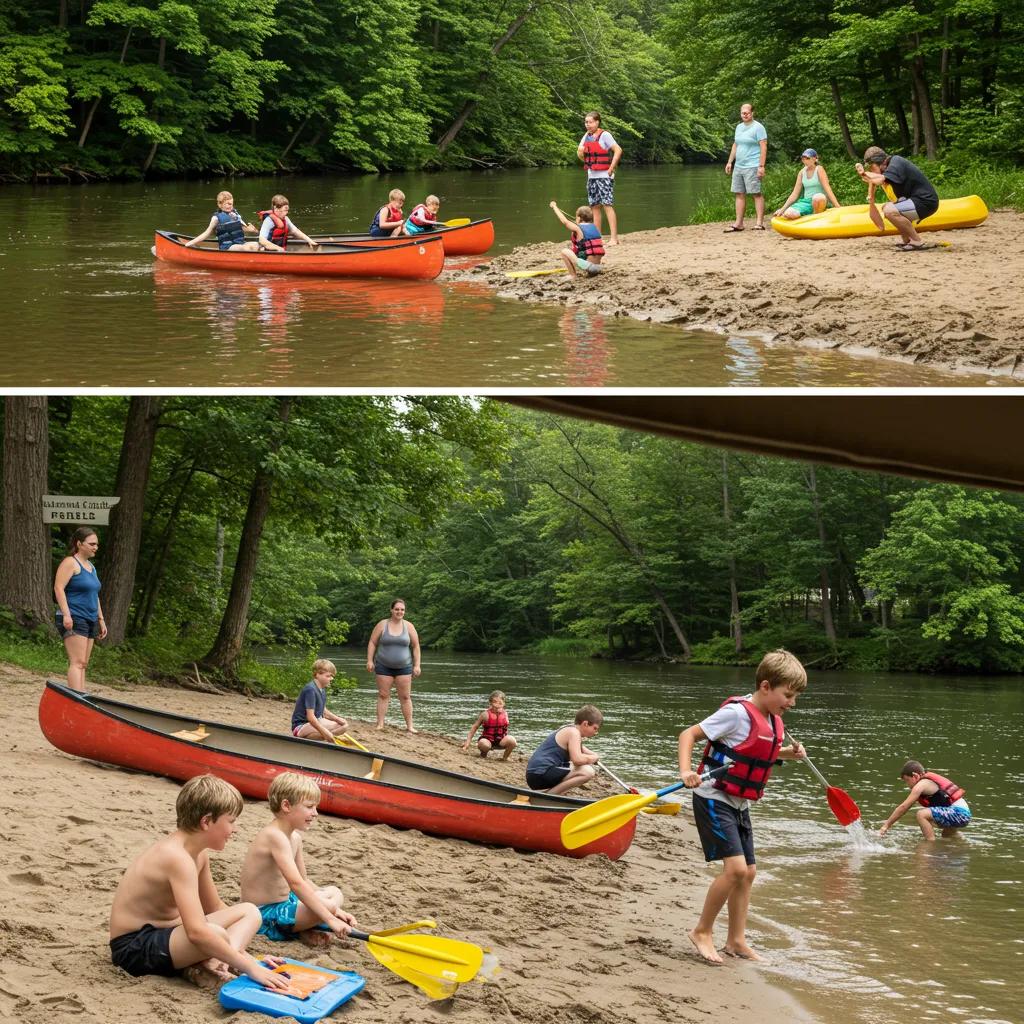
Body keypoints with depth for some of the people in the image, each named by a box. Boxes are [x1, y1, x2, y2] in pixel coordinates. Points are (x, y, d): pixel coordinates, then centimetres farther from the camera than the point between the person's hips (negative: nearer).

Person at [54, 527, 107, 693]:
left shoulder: (91, 566, 20)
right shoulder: (70, 563, -8)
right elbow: (58, 588, -17)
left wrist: (101, 620, 22)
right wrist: (66, 614, -26)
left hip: (90, 620, 9)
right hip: (74, 620, -9)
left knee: (83, 664, 5)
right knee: (77, 662, -17)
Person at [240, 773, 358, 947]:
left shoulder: (295, 838, 9)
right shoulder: (276, 836, -23)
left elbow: (304, 881, 15)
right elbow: (296, 884, -31)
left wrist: (334, 911, 4)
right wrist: (330, 919, -32)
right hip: (265, 914, -10)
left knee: (335, 893, 19)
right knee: (328, 905, -27)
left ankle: (306, 930, -3)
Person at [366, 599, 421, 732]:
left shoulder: (408, 626, 2)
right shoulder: (382, 625, -1)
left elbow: (416, 646, 5)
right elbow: (372, 643, 2)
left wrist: (417, 665, -1)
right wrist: (369, 660, -6)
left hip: (403, 666, 1)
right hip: (384, 666, -1)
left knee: (405, 697, 1)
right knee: (383, 695, 0)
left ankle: (409, 726, 3)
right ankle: (380, 724, 3)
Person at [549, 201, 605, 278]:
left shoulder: (577, 229, -6)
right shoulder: (595, 228, 11)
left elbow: (565, 221, 6)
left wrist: (554, 206, 18)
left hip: (588, 265, -7)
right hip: (598, 267, 7)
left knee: (564, 252, 1)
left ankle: (574, 276, 2)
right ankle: (592, 273, 18)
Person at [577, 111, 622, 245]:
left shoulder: (604, 135, -9)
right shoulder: (586, 136, 13)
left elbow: (618, 150, -15)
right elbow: (581, 155, 21)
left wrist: (611, 168, -15)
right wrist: (580, 152, 0)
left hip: (604, 176, -7)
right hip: (591, 176, 7)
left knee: (608, 205, -12)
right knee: (595, 207, 7)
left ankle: (614, 238, -15)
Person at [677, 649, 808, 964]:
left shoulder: (773, 722, 6)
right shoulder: (737, 713, -19)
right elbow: (688, 734, -18)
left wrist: (788, 751, 12)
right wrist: (686, 771, -32)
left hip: (739, 805, 9)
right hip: (714, 800, -9)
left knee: (748, 872, 10)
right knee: (735, 868, -17)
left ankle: (737, 941, 21)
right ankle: (702, 932, -3)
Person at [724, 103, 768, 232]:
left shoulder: (758, 127, -7)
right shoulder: (739, 127, 16)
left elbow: (763, 147, -12)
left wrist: (761, 166, -19)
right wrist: (729, 162, 16)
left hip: (752, 167, -8)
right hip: (738, 167, 8)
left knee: (757, 194, -6)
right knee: (739, 194, 6)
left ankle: (760, 223, -7)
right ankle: (738, 223, 9)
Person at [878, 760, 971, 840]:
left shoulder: (921, 785, -8)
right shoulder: (928, 781, 19)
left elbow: (903, 807, -7)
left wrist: (886, 825, -2)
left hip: (959, 813, -10)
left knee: (922, 814, -21)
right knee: (946, 835, 36)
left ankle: (931, 844, -18)